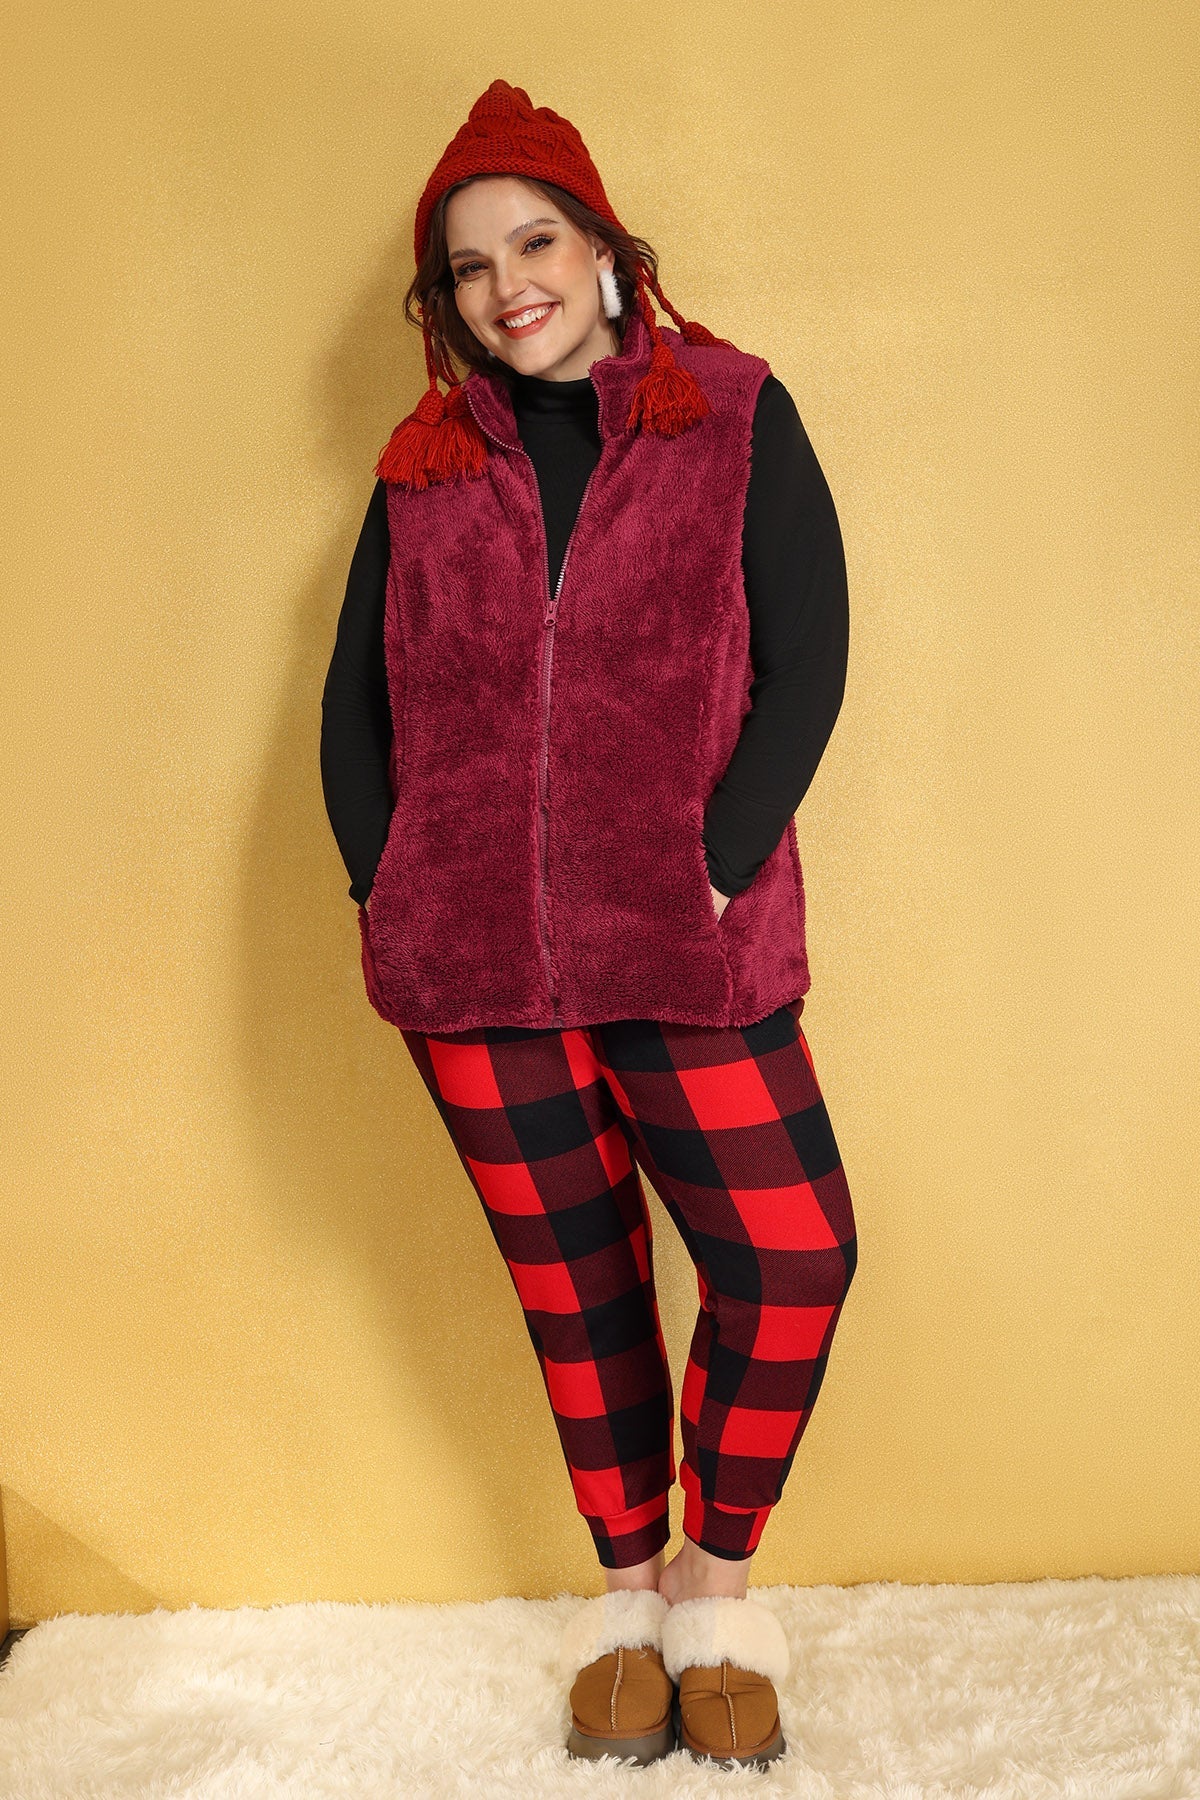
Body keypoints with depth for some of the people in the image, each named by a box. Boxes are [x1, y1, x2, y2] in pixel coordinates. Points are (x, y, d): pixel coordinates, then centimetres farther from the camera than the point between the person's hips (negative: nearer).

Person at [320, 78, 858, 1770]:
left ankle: (713, 1571, 21)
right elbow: (356, 698, 13)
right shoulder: (426, 467, 12)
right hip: (469, 962, 2)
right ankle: (628, 1583, 31)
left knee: (792, 1257, -6)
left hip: (687, 948, -2)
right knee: (573, 1277, 10)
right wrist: (382, 891, 0)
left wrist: (716, 874, -13)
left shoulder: (736, 417, 4)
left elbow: (806, 662, -4)